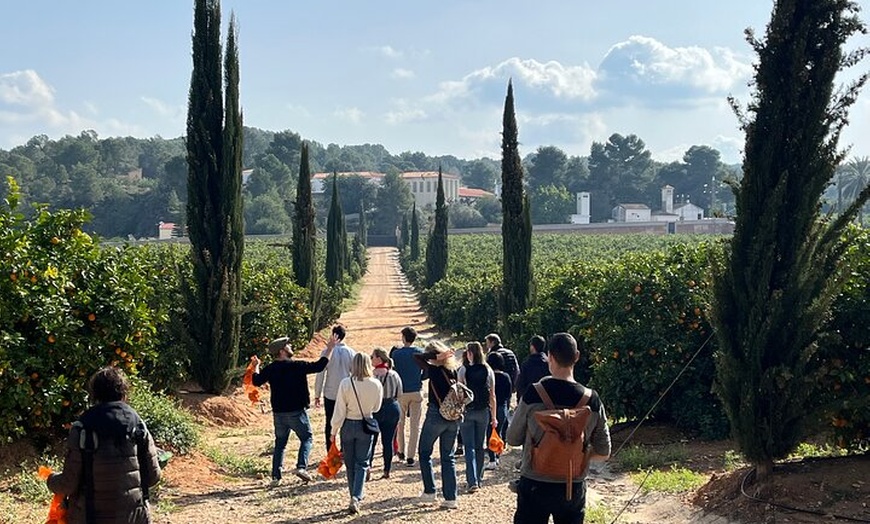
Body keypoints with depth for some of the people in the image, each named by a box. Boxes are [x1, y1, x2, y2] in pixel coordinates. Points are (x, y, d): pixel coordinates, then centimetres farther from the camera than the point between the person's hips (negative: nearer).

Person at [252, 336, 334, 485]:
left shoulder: (270, 369, 1)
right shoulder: (297, 366, -12)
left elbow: (257, 381, 10)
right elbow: (319, 366, -13)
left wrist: (256, 367, 26)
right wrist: (329, 349, -5)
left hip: (278, 413, 4)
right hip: (297, 411, -4)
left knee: (280, 444, 14)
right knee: (306, 438, 8)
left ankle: (276, 476, 9)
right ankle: (301, 466, -12)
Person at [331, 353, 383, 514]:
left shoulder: (345, 383, -15)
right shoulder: (376, 384, -11)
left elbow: (339, 411, -12)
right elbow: (376, 408, 4)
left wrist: (334, 431, -2)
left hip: (348, 425, 0)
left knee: (350, 463, 16)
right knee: (362, 463, 7)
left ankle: (355, 496, 24)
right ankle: (356, 497, -10)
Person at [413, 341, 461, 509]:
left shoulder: (434, 370, -14)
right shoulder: (453, 370, 2)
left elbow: (416, 357, -13)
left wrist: (436, 356, -12)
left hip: (436, 416, -5)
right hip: (453, 418, 5)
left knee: (424, 453, 14)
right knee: (448, 457, 11)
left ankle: (430, 492, 12)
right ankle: (450, 498, 8)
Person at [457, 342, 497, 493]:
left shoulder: (463, 370, -7)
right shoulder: (488, 371, 2)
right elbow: (492, 396, 4)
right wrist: (493, 417, 10)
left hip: (467, 411, -3)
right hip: (483, 412, 3)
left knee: (469, 447, -1)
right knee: (480, 446, 14)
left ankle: (472, 482, -12)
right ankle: (478, 479, 22)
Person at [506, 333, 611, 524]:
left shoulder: (533, 394, -14)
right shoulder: (592, 400, -7)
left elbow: (513, 439, -1)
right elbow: (603, 453, 1)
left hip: (534, 486, -2)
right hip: (574, 489, 2)